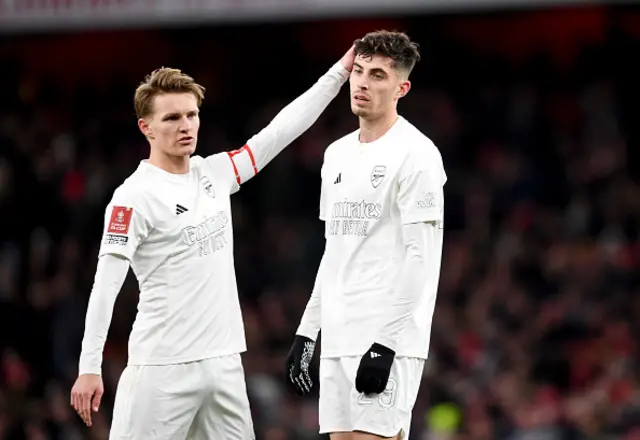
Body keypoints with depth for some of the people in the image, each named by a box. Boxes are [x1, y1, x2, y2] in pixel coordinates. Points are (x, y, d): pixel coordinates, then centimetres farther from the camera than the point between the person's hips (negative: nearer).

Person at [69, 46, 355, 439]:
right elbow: (106, 284, -12)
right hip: (162, 370, -7)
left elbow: (280, 130, 17)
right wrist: (89, 368, -17)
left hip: (224, 362, 7)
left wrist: (339, 72, 16)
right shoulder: (135, 196, -9)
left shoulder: (215, 174, 10)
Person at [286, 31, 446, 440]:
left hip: (389, 341, -8)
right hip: (338, 339, 8)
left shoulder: (416, 153, -8)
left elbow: (422, 258, -14)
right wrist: (306, 331, 18)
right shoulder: (337, 153, 17)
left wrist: (385, 344, -19)